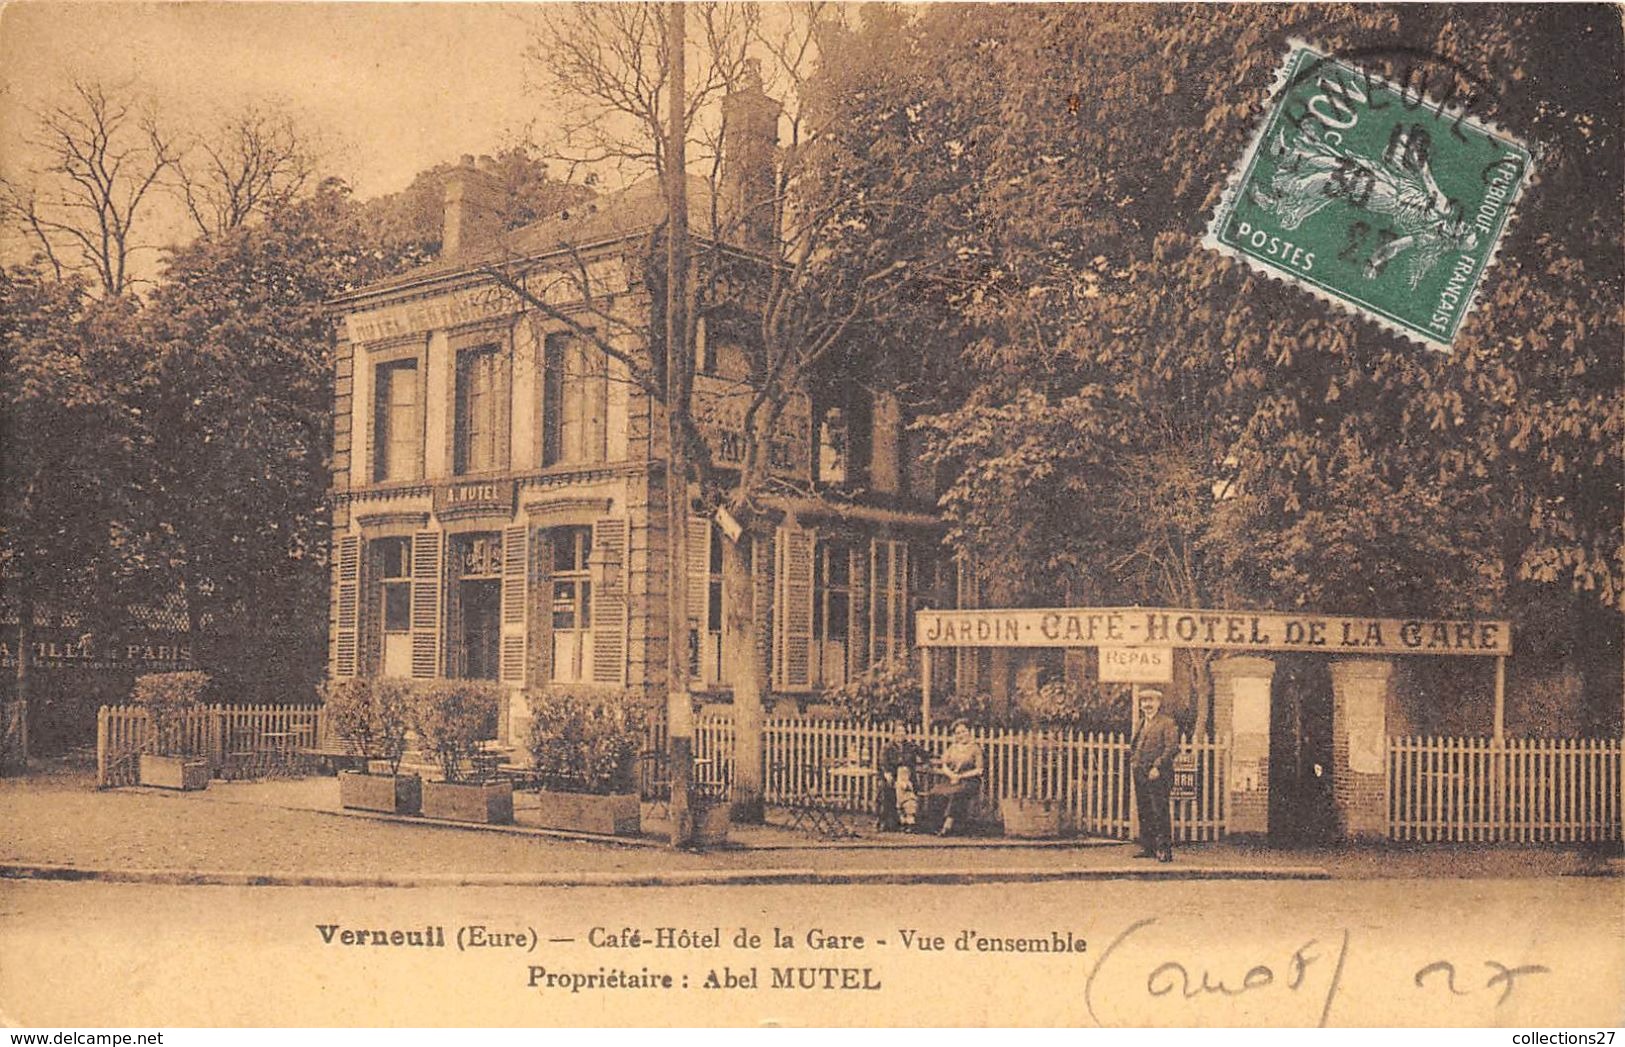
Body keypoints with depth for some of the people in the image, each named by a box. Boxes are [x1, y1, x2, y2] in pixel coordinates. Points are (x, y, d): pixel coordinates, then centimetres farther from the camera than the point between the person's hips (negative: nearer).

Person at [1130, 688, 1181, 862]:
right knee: (1143, 812, 10)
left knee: (1159, 812, -9)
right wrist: (1133, 759, 11)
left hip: (1158, 774, -8)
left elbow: (1172, 747, -12)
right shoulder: (1139, 723, 18)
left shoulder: (1167, 722, -5)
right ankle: (1147, 847, 17)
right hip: (1140, 773, 8)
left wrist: (1157, 766, -18)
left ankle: (1164, 850, -6)